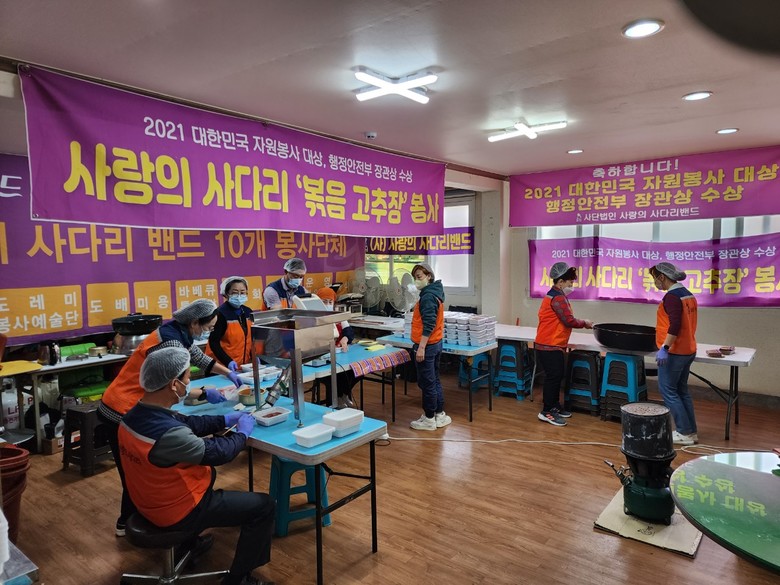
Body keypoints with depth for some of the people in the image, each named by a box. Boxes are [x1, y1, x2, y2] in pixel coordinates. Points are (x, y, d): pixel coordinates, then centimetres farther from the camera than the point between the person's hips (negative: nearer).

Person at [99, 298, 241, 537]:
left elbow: (201, 359, 17)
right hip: (122, 413, -9)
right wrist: (204, 393, -15)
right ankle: (126, 523, 25)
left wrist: (230, 374, 15)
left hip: (130, 407, 9)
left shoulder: (178, 332, 2)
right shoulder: (171, 341, -26)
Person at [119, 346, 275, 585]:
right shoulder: (169, 434, -36)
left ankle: (188, 543, 44)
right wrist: (242, 432, -4)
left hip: (151, 501, 9)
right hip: (178, 512, -9)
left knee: (207, 471, 35)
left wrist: (225, 419, 7)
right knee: (264, 506, -2)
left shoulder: (135, 415, -8)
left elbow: (186, 423, 6)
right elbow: (219, 453, -22)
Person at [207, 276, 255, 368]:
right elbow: (214, 342, -16)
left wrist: (254, 356, 0)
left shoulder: (248, 312, 4)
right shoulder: (221, 313, -14)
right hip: (222, 365, -6)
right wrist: (228, 362, -24)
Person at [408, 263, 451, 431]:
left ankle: (429, 419, 9)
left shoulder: (427, 296, -18)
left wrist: (421, 347, -26)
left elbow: (429, 324, -25)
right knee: (434, 380, 16)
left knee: (426, 382, -1)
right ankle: (440, 415, 24)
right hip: (435, 344, 10)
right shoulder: (433, 293, 13)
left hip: (427, 345, -10)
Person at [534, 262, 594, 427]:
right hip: (549, 346, -10)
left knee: (557, 376, 16)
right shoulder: (558, 298, -17)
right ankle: (546, 412, 2)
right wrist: (584, 323, -4)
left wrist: (581, 322, 8)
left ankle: (555, 406, 27)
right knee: (553, 377, -5)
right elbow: (569, 321, -19)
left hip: (554, 345, 10)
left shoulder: (556, 296, 17)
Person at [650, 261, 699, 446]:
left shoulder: (672, 296, -18)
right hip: (688, 350, 9)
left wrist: (664, 348, -26)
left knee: (668, 391, 0)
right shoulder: (688, 294, 11)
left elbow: (675, 325, -27)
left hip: (675, 352, -9)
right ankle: (691, 431, 21)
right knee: (681, 390, 16)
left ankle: (684, 433, 4)